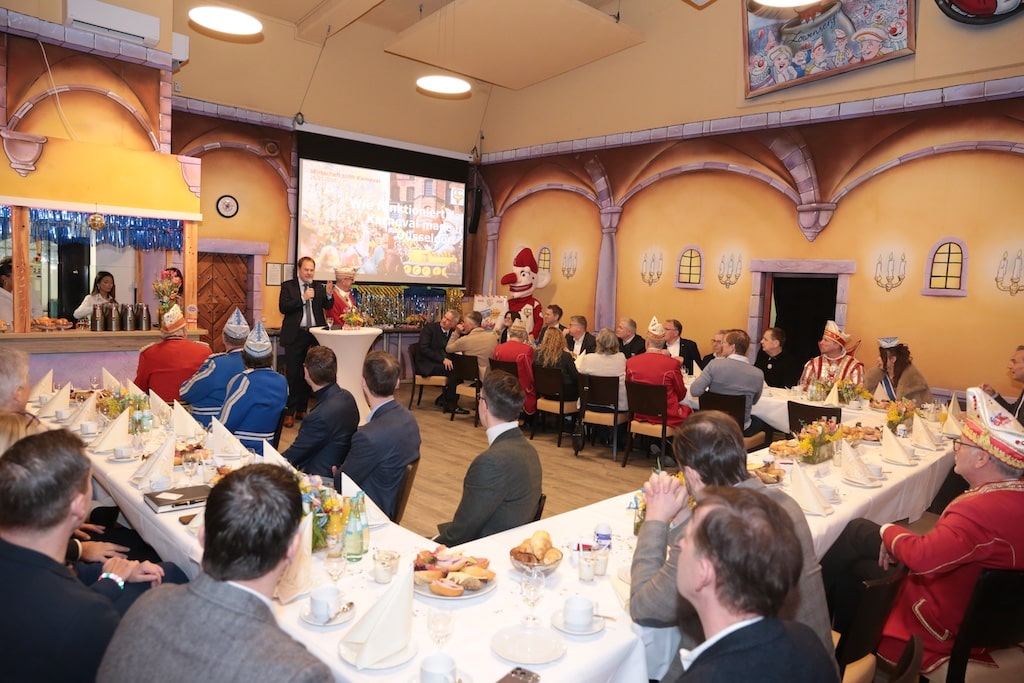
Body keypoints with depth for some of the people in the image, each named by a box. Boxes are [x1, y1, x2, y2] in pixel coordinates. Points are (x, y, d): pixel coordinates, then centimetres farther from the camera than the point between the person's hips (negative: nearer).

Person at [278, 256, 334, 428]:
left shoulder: (318, 287, 10)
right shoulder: (287, 286, 0)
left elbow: (328, 306, 1)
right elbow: (283, 307, -12)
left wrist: (328, 294, -18)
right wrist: (303, 298, -20)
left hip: (314, 335, 3)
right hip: (295, 335, -3)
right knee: (293, 374, -1)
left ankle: (302, 409, 21)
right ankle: (290, 412, 6)